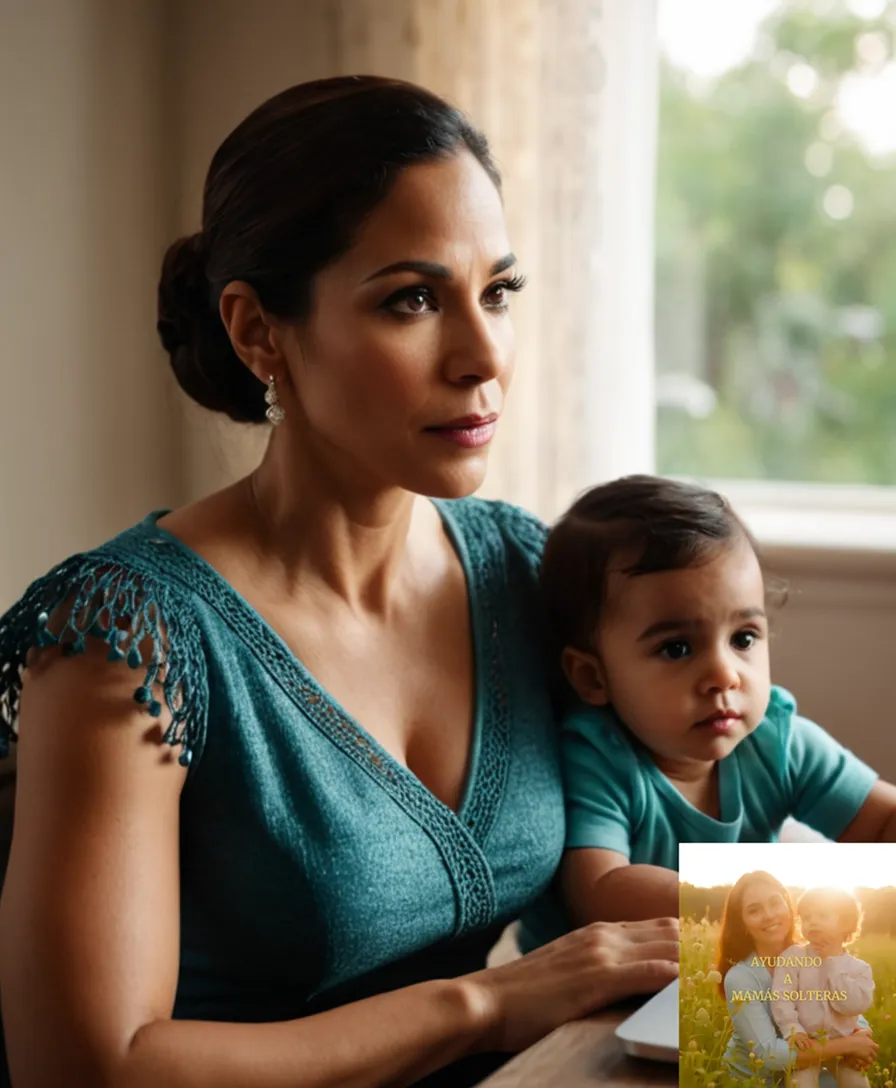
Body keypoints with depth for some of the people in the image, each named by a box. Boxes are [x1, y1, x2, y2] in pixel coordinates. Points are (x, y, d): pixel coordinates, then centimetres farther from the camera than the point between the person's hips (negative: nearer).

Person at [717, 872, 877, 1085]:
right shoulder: (739, 978, -20)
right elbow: (768, 1053, -27)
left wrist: (862, 1035, -22)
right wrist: (847, 1045, -25)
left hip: (802, 1075, 4)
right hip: (751, 1082, -4)